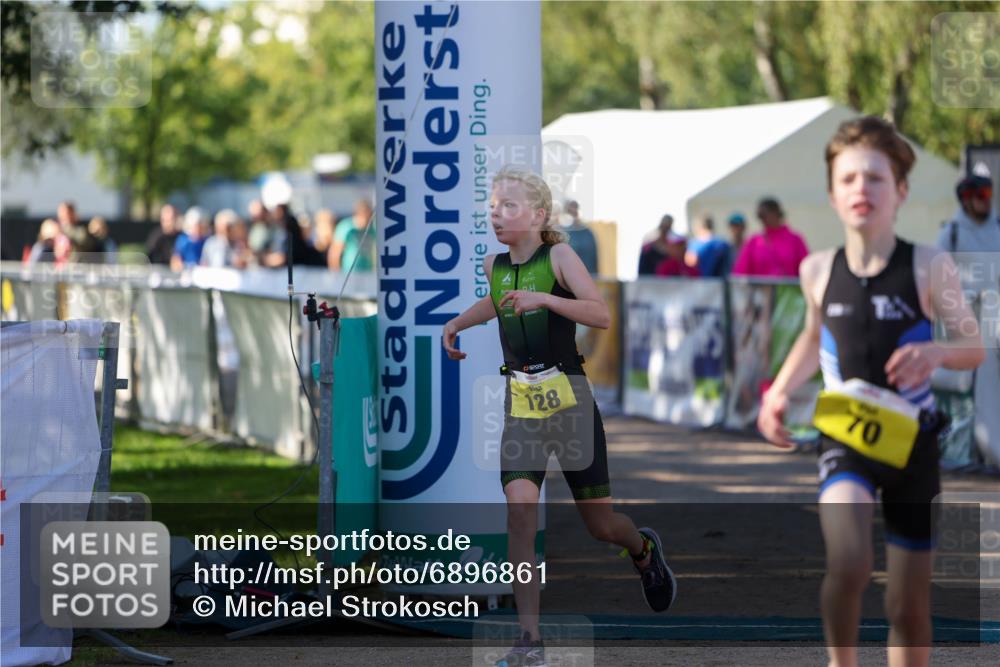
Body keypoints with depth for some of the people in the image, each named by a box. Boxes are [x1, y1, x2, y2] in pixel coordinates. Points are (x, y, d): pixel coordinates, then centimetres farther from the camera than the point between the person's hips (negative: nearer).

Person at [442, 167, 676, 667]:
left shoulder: (558, 256, -8)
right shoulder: (494, 266, 8)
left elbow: (602, 315, -21)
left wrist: (545, 299, -32)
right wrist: (457, 323, 21)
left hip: (569, 399, -3)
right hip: (520, 405, 3)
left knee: (600, 524, 6)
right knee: (520, 509, -18)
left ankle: (644, 550, 44)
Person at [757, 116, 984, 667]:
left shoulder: (928, 268, -11)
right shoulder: (818, 271, -2)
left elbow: (974, 347, -3)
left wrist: (935, 352, -24)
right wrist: (780, 392, 6)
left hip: (910, 440, 0)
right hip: (844, 436, 0)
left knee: (909, 603, 8)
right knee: (848, 562, -28)